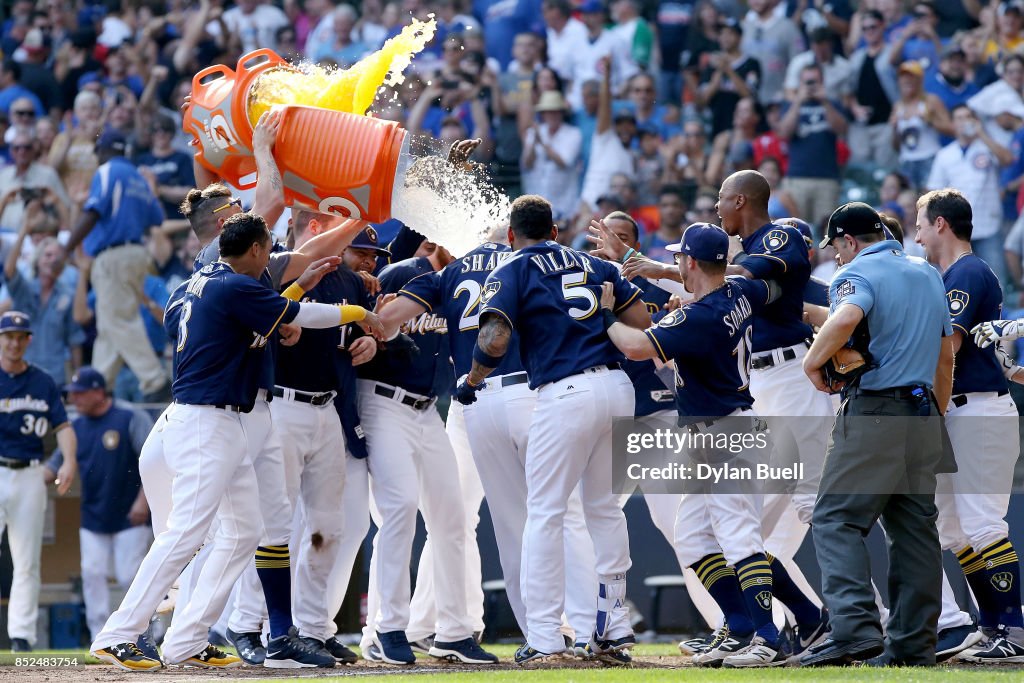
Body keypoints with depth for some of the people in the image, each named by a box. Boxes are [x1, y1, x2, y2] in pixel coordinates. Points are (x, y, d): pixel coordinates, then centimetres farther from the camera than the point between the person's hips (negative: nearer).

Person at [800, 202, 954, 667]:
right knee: (915, 527, 10)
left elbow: (846, 317, -29)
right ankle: (913, 645, 9)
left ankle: (855, 629, -23)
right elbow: (946, 353, 22)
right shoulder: (928, 275, 18)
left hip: (872, 412, -7)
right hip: (923, 412, 7)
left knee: (837, 520, -7)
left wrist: (812, 362, -15)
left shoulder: (857, 272, -6)